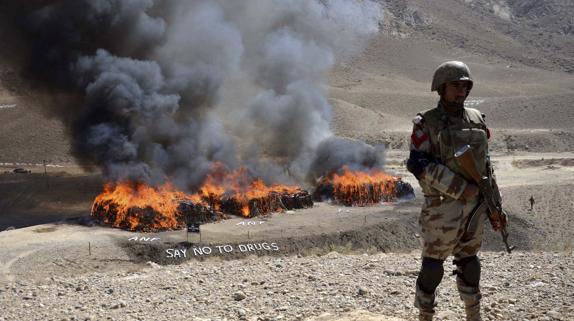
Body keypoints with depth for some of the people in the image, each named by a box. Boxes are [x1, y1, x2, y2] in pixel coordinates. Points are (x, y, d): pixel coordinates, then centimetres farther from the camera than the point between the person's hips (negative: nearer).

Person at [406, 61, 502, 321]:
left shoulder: (476, 119, 7)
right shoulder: (426, 124, -9)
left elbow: (485, 163, 12)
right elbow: (418, 164, -17)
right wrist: (460, 188, -22)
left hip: (474, 204, 5)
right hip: (443, 206, -5)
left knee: (469, 260, 16)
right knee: (433, 264, 2)